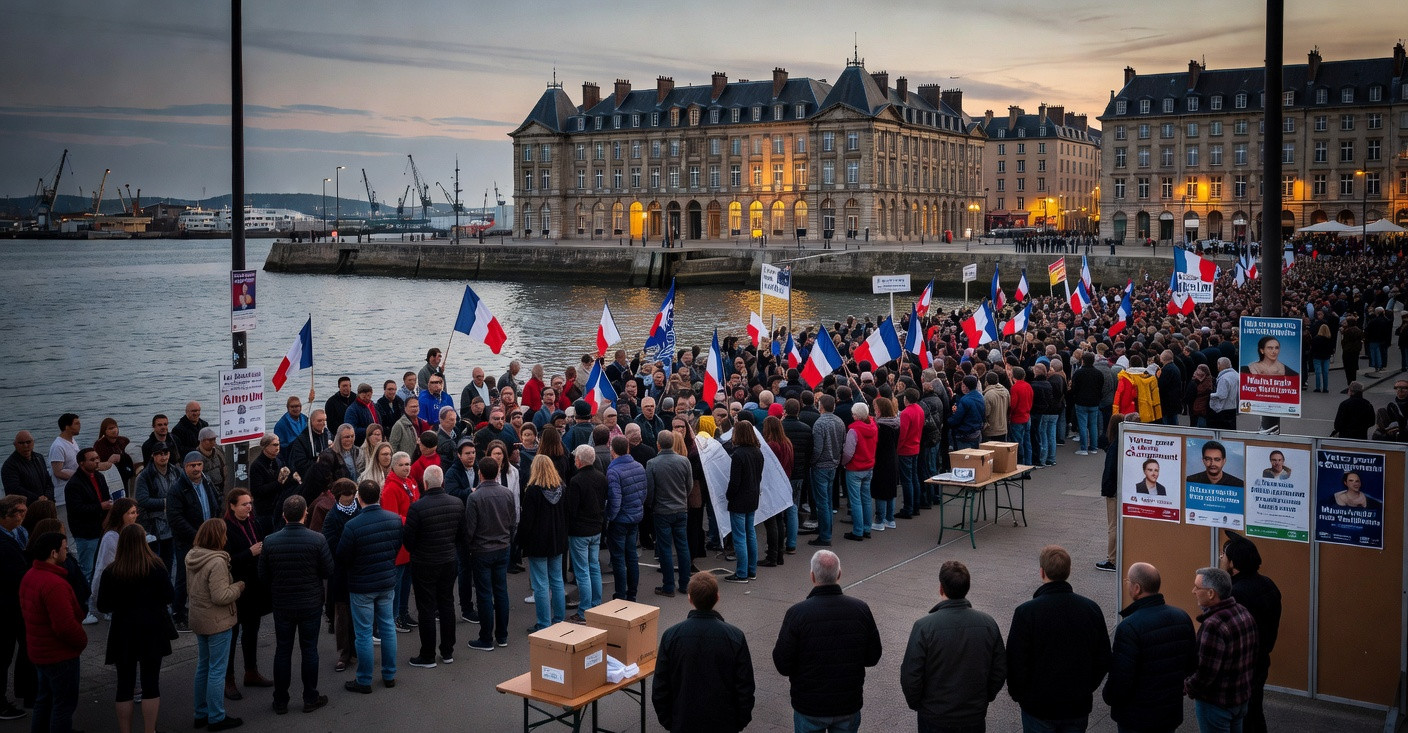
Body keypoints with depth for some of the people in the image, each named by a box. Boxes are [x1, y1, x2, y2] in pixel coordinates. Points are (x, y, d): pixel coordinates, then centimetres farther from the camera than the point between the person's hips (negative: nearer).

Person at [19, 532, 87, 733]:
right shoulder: (54, 584, -28)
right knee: (64, 704, 2)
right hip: (60, 655, -10)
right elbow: (66, 625, -30)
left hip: (40, 651, 10)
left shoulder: (30, 576, 4)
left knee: (45, 700, 22)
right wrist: (82, 641, -11)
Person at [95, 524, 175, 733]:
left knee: (125, 684, 10)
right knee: (151, 682, 8)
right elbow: (169, 596, -6)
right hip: (152, 630, 0)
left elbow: (103, 606, -4)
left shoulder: (111, 572, -9)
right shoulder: (156, 567, -10)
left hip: (124, 632, 0)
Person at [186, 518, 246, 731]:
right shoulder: (217, 562, -25)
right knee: (217, 670, 0)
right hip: (217, 623, -9)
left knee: (203, 667, 18)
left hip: (198, 620, 9)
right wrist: (239, 586, -11)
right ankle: (216, 718, 8)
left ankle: (201, 714, 27)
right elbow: (221, 597, -26)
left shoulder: (191, 556, 3)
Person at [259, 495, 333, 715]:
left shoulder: (270, 541, -11)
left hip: (281, 605, 1)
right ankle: (310, 699, 19)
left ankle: (280, 701, 20)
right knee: (309, 650, 10)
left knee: (282, 651, 12)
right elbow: (328, 571, -9)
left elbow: (263, 576, -2)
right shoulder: (317, 540, -16)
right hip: (311, 604, -1)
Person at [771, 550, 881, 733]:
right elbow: (873, 658, -2)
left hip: (809, 706, -2)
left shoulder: (797, 613, -20)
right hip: (849, 704, 2)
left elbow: (783, 665, -16)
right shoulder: (860, 609, -11)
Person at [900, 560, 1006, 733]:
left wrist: (916, 704, 3)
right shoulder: (988, 623, -8)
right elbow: (1000, 670, 1)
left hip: (935, 718, -3)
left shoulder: (924, 626, -19)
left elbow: (910, 676, -15)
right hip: (975, 718, 3)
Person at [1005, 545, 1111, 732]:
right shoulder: (1091, 608, -7)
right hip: (1079, 705, 3)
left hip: (1038, 706, -3)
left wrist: (1018, 694, 4)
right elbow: (1104, 660, 1)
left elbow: (1016, 662, -13)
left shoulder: (1026, 612, -19)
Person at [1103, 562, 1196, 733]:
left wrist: (1108, 697, -4)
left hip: (1137, 719, -6)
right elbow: (1190, 665, 9)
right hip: (1172, 713, 6)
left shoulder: (1129, 627, -26)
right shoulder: (1182, 617, -2)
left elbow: (1120, 678, -23)